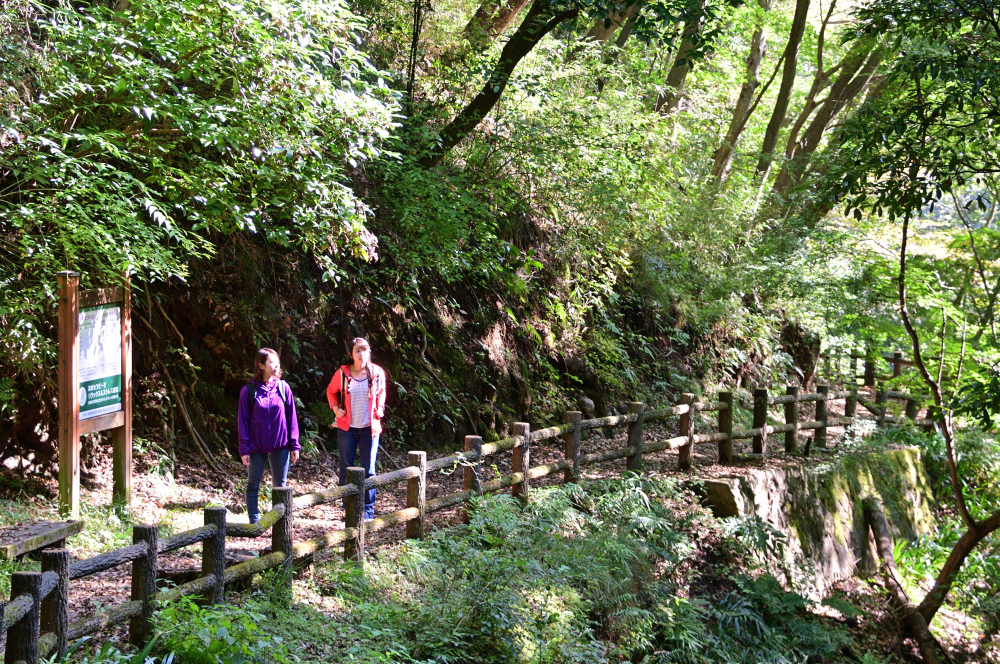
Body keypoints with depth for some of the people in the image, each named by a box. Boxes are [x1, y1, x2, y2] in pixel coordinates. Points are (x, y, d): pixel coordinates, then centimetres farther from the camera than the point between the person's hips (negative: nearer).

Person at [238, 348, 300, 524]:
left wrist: (294, 444, 1)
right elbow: (243, 421, -4)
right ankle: (254, 522, 16)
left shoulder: (283, 387, 0)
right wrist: (244, 449, -8)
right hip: (256, 448, -2)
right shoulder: (249, 390, -6)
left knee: (280, 486, 10)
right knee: (253, 485, 7)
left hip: (280, 447, 2)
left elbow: (291, 417, 3)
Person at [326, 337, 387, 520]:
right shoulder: (342, 373, -4)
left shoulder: (377, 373, -2)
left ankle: (368, 510, 11)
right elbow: (331, 391, 13)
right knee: (347, 469, 5)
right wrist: (335, 408, -1)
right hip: (347, 427, 0)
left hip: (370, 428, 0)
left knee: (368, 470, 2)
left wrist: (379, 409, 1)